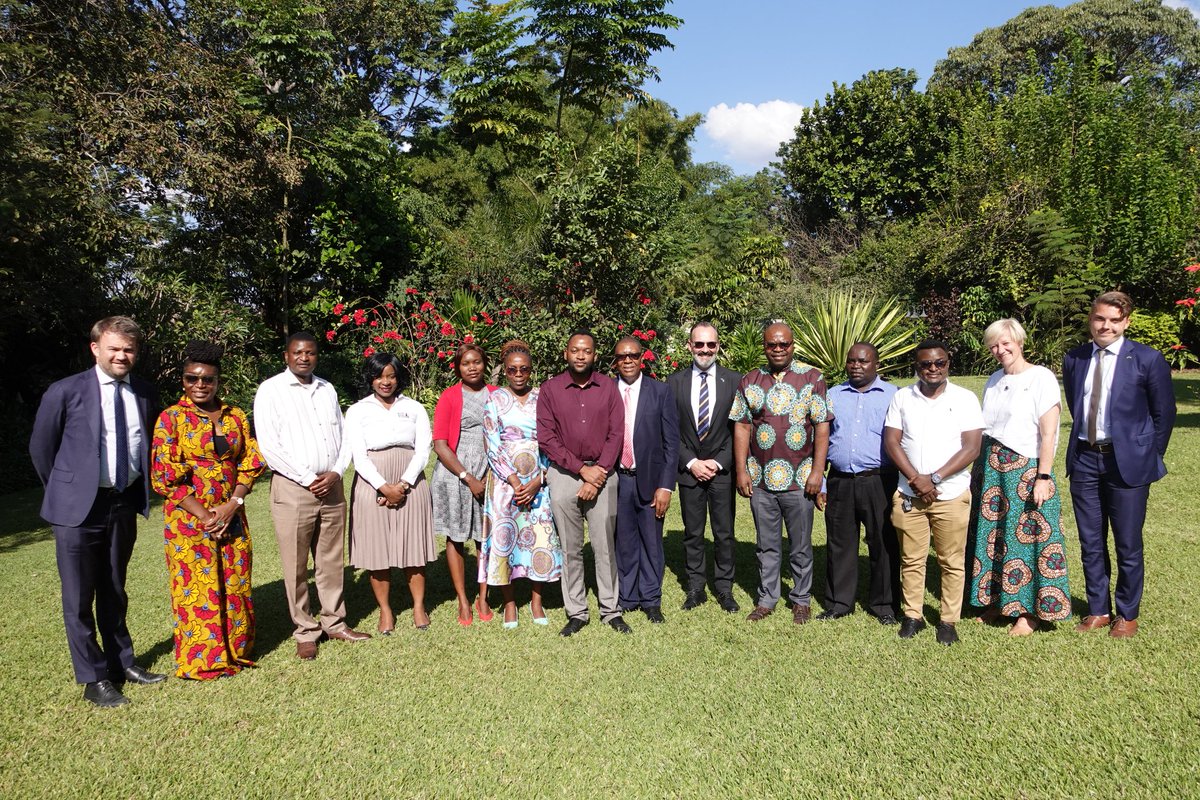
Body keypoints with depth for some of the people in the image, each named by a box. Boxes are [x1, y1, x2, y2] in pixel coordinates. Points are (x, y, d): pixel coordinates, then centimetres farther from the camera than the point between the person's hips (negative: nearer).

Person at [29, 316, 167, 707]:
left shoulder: (145, 394, 1)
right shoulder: (66, 391, -10)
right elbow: (41, 447, 0)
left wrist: (140, 489, 10)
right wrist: (65, 490, 6)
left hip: (125, 503, 4)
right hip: (78, 507, -3)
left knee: (115, 591, 18)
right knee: (79, 597, 6)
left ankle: (121, 663, 32)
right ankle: (93, 679, 19)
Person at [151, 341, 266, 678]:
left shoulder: (236, 416, 6)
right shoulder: (171, 418, -4)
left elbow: (250, 464, 5)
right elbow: (163, 476, -8)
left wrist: (232, 505, -9)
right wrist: (203, 514, -13)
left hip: (232, 517, 4)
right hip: (188, 519, -3)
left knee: (234, 586, 10)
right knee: (196, 588, 4)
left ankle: (234, 651, 26)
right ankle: (200, 660, 20)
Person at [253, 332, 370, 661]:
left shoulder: (327, 389, 13)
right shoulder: (271, 390, -3)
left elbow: (343, 435, 13)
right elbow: (268, 444, -10)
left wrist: (336, 473, -4)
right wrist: (308, 479, -12)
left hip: (332, 486, 4)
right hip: (293, 488, -4)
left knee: (331, 561, 11)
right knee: (296, 566, 3)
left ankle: (335, 623, 23)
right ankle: (305, 632, 15)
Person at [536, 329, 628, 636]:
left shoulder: (608, 387, 4)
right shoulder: (550, 389, 1)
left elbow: (616, 433, 0)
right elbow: (546, 438, -4)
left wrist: (598, 474, -8)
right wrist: (582, 469, -9)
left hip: (601, 474, 0)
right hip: (563, 475, 0)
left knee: (606, 546, 4)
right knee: (570, 548, 6)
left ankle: (611, 610, 16)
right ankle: (576, 613, 17)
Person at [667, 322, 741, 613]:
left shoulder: (734, 381, 0)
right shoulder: (675, 382, 1)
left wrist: (718, 462, -9)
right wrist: (691, 462, -8)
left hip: (722, 470, 0)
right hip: (688, 469, 1)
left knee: (724, 534, 7)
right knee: (692, 534, 10)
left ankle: (724, 589, 21)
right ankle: (695, 587, 22)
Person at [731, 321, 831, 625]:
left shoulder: (812, 378, -3)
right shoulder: (749, 381, 4)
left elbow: (822, 427, -5)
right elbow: (742, 427, 4)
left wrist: (817, 472, -10)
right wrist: (741, 471, -1)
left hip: (799, 480, -2)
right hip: (760, 480, 2)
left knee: (801, 546, 11)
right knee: (767, 545, 14)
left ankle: (802, 599, 27)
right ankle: (767, 598, 27)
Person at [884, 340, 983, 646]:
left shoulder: (965, 399, -1)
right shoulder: (902, 397, 5)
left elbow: (972, 447, -8)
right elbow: (891, 442, 0)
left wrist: (934, 478, -14)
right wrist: (916, 479, -11)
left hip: (951, 495, -1)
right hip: (909, 494, 2)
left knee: (952, 562, 7)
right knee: (911, 560, 9)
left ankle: (948, 621, 20)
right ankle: (912, 616, 22)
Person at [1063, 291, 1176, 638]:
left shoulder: (1147, 359, -6)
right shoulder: (1074, 359, 5)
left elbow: (1164, 413, 1)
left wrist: (1149, 458, 2)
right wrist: (1085, 442, 10)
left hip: (1127, 461, -3)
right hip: (1084, 459, 4)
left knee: (1128, 545, 6)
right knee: (1090, 543, 12)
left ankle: (1128, 615, 24)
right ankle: (1098, 610, 27)